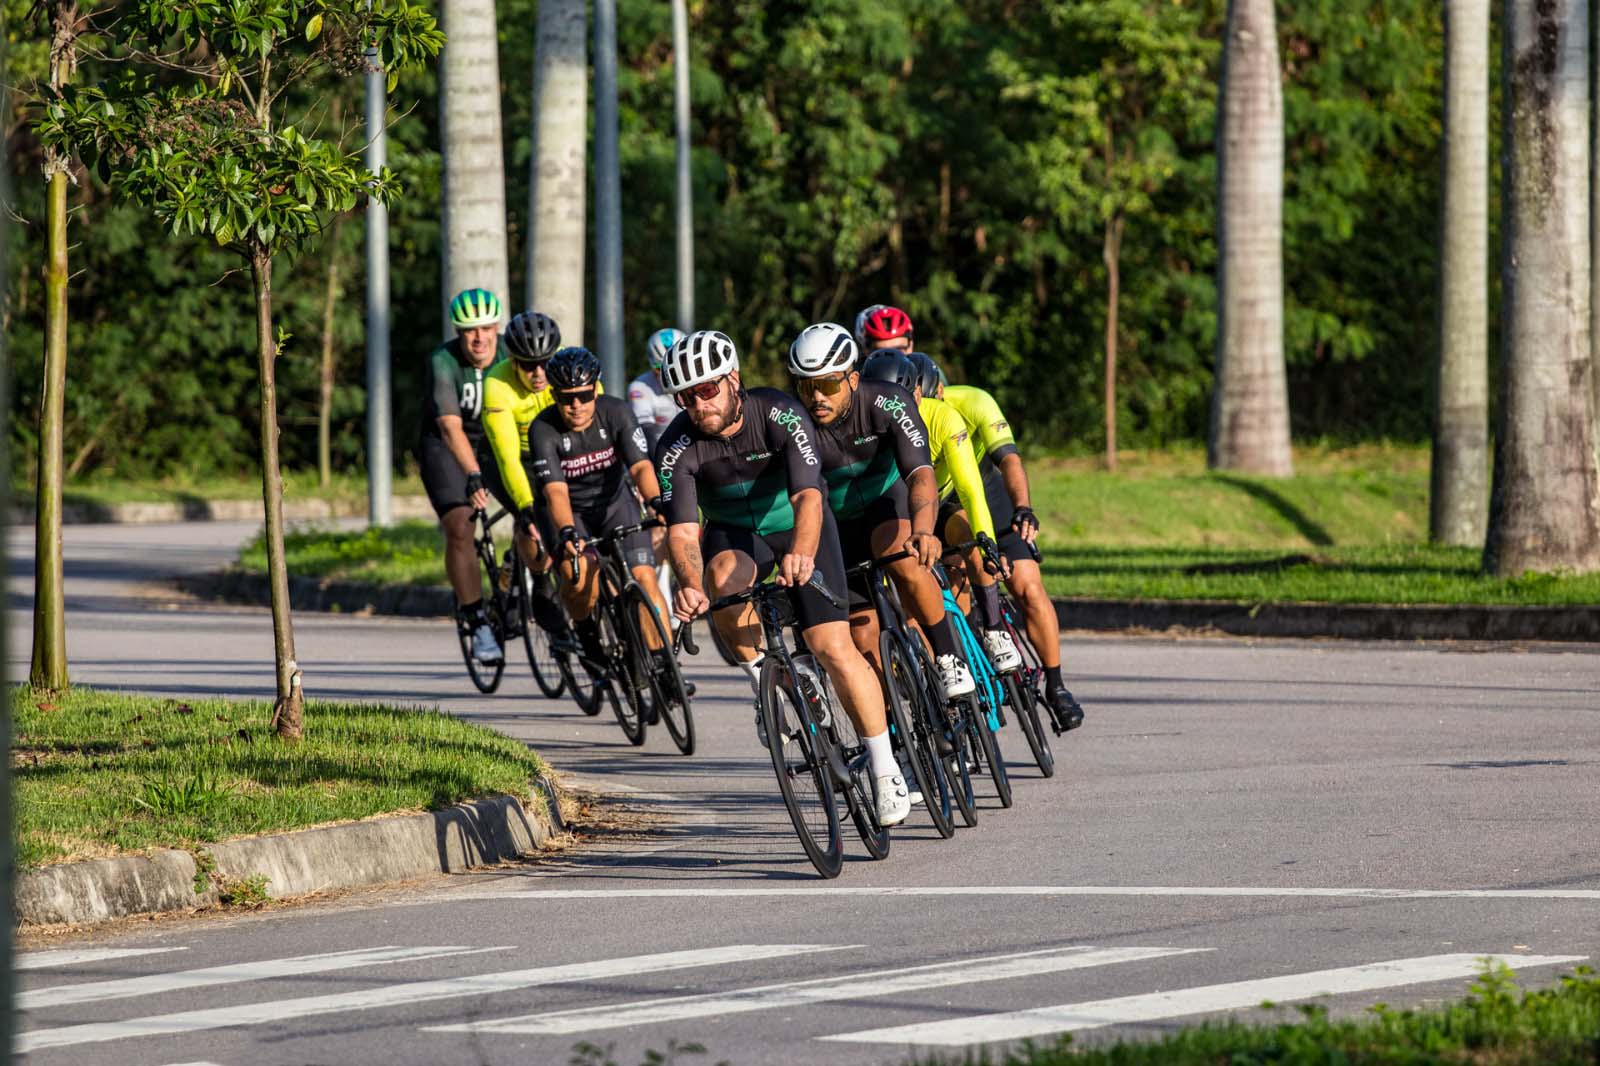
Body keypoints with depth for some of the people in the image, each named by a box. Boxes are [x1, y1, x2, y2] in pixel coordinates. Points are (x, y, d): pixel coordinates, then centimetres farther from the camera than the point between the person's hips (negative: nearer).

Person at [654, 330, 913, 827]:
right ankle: (762, 676, -11)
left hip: (796, 528, -1)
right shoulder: (678, 447, -23)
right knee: (724, 577, -35)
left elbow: (808, 495, -39)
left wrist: (802, 553, -59)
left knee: (833, 646, -14)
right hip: (734, 534, 2)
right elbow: (682, 530, -30)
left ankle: (886, 771, -3)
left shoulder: (780, 415, -28)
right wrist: (690, 585, -51)